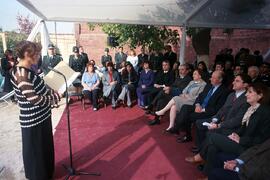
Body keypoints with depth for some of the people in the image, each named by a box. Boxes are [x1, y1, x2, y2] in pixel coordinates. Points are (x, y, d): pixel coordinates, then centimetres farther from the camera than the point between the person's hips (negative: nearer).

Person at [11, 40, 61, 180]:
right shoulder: (22, 75, -24)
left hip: (41, 117, 10)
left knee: (44, 147, 26)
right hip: (34, 121, -10)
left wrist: (52, 92, 1)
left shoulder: (25, 70, 6)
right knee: (36, 151, 11)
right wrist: (55, 98, -15)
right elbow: (34, 99, -28)